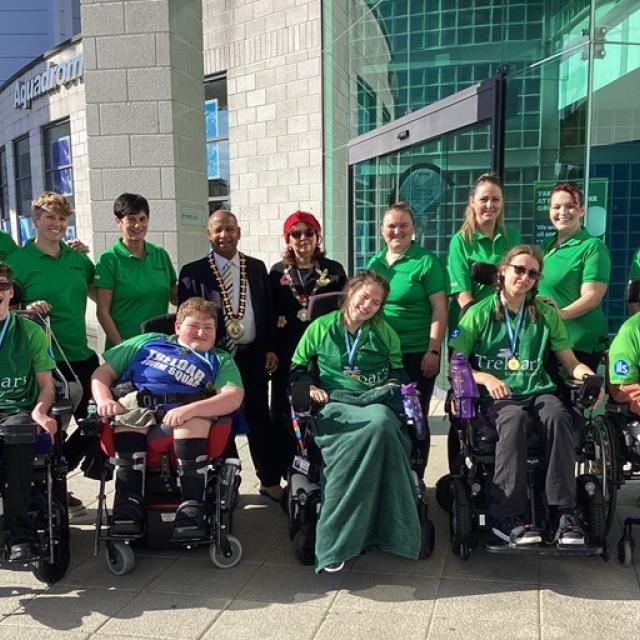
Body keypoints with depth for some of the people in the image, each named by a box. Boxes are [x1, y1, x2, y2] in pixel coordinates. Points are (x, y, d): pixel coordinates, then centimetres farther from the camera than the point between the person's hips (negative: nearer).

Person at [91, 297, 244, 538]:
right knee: (126, 414, -32)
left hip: (184, 413, -1)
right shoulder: (148, 342, 29)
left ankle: (191, 505, -30)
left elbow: (234, 397, 1)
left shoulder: (220, 360, 23)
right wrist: (104, 399, 0)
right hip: (138, 403, 2)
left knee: (195, 419, -34)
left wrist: (190, 409, -17)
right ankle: (129, 502, -28)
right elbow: (102, 373, 24)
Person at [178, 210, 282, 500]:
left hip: (253, 356, 2)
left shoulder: (257, 267, 7)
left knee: (259, 419, 9)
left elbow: (268, 311, 9)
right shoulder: (193, 272, -2)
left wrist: (270, 349, 2)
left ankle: (270, 480, 21)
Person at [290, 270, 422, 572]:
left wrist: (393, 386, 2)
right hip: (336, 403, -2)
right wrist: (310, 386, 0)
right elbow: (297, 367, 18)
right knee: (376, 429, -36)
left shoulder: (383, 331, 17)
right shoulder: (321, 327, 13)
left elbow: (398, 369, 23)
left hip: (377, 401, 2)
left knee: (381, 423, -38)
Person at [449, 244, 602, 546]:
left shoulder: (546, 314, 15)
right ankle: (506, 516, -31)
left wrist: (589, 376, -7)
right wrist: (485, 378, -16)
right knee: (514, 419, -36)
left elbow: (570, 362, 15)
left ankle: (565, 512, -27)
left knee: (558, 416, -32)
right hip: (497, 396, -2)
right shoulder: (479, 314, 5)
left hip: (538, 390, 3)